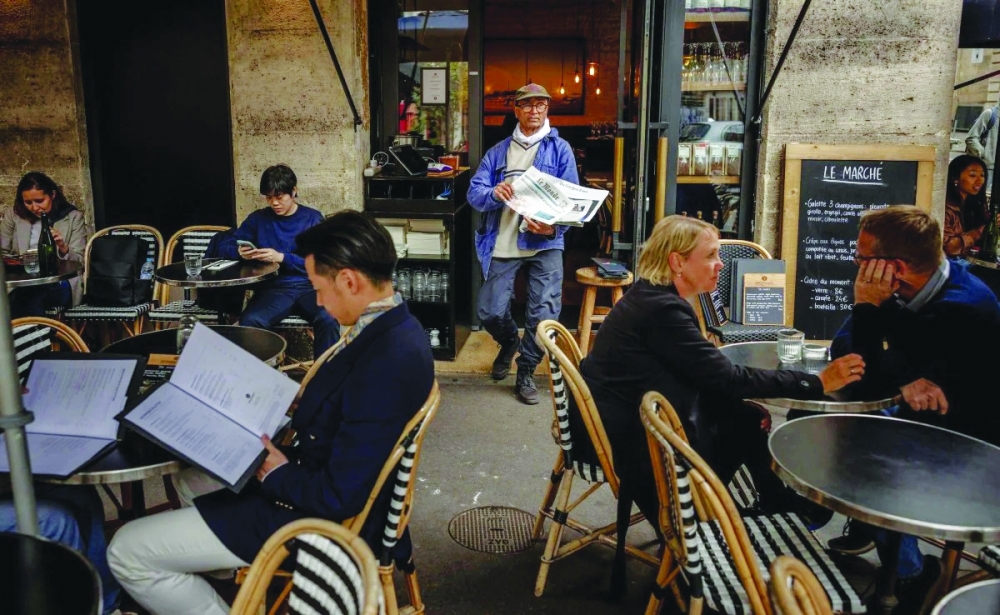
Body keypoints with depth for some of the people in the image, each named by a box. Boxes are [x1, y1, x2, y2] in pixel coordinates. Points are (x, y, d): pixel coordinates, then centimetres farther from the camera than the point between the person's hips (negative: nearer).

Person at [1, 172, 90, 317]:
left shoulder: (73, 217, 6)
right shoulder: (13, 215, 12)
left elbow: (79, 261, 3)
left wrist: (63, 248, -18)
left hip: (58, 281, -2)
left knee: (33, 303, -36)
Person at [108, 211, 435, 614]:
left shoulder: (387, 363, -33)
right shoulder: (392, 327, -2)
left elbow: (341, 497, -28)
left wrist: (278, 475, -12)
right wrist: (298, 410, 3)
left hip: (318, 517, -10)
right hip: (313, 485, 10)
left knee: (128, 552, -4)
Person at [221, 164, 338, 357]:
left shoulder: (312, 218, 5)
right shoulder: (258, 218, 11)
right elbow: (225, 247, 15)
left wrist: (282, 257, -16)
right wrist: (239, 252, -9)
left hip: (309, 287, -1)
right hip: (274, 288, 1)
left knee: (328, 320, -33)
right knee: (249, 321, -31)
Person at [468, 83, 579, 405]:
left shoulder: (560, 149, 6)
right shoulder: (498, 151, 12)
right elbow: (474, 192, 3)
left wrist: (554, 226, -21)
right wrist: (493, 193, -20)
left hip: (545, 243, -2)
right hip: (503, 243, 2)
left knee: (544, 312, -7)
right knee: (490, 311, 0)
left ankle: (526, 373, 16)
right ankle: (509, 343, 36)